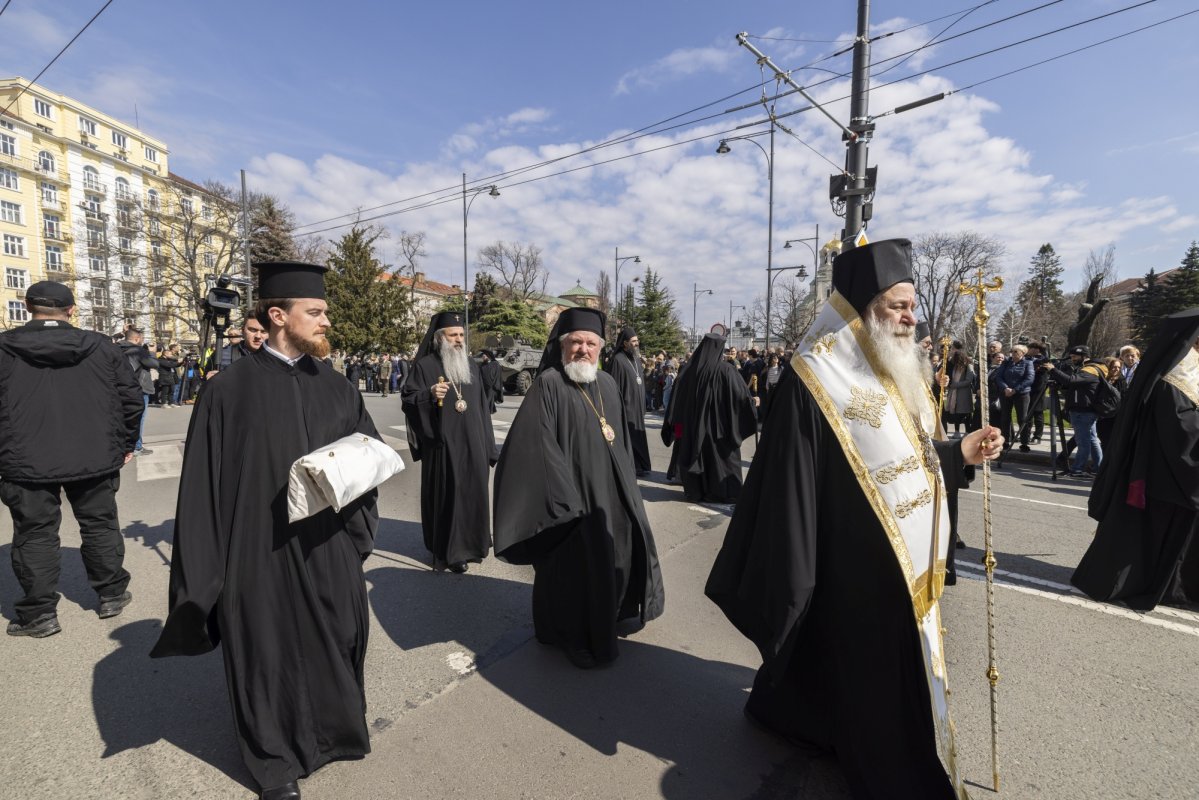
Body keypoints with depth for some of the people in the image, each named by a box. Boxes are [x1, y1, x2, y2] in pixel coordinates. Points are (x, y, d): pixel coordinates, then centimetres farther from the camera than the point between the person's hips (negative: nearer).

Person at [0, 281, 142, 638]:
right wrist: (125, 443, 12)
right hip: (94, 460, 1)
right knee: (100, 526, 14)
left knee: (35, 535, 10)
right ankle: (112, 594, 25)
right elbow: (132, 398, 1)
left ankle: (39, 613, 17)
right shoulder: (101, 347, -2)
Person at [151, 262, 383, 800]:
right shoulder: (229, 390, -7)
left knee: (332, 642, 17)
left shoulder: (333, 386, 5)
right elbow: (205, 484, -6)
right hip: (261, 553, -3)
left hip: (329, 549, 4)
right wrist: (205, 570, -8)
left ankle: (332, 729, 43)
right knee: (270, 654, 12)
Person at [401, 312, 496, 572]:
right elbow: (407, 399, -5)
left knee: (472, 492, 10)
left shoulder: (471, 364, 12)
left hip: (472, 444, 5)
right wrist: (429, 394, -26)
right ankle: (449, 549, 13)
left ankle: (469, 542, 26)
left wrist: (486, 443, 10)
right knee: (445, 494, 1)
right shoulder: (425, 365, -3)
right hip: (442, 445, -4)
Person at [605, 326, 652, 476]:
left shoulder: (636, 358, 12)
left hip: (638, 406, 8)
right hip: (626, 407, -8)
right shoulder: (617, 360, -14)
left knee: (638, 437, 14)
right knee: (628, 438, -1)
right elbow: (614, 387, -16)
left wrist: (643, 405, 17)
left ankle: (639, 466, 24)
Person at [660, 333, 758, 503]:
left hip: (692, 424, 3)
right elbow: (742, 393, -7)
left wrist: (676, 424, 10)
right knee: (721, 457, 8)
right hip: (719, 423, -3)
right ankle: (726, 492, 14)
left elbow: (676, 398, 1)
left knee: (695, 455, 13)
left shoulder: (690, 369, -2)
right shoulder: (726, 369, -13)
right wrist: (752, 401, 14)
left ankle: (695, 491, 20)